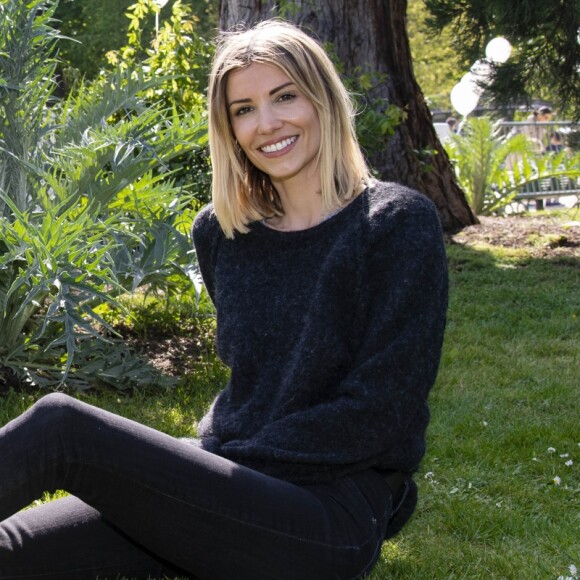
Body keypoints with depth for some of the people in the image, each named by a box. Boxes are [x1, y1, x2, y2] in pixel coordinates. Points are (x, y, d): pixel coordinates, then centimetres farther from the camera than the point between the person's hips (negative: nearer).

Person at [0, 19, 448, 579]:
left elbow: (380, 412, -12)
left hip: (334, 515, -6)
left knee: (60, 424, -21)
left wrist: (233, 458, -12)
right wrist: (205, 457, 6)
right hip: (236, 498, 6)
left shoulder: (399, 225, -7)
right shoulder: (222, 231, 10)